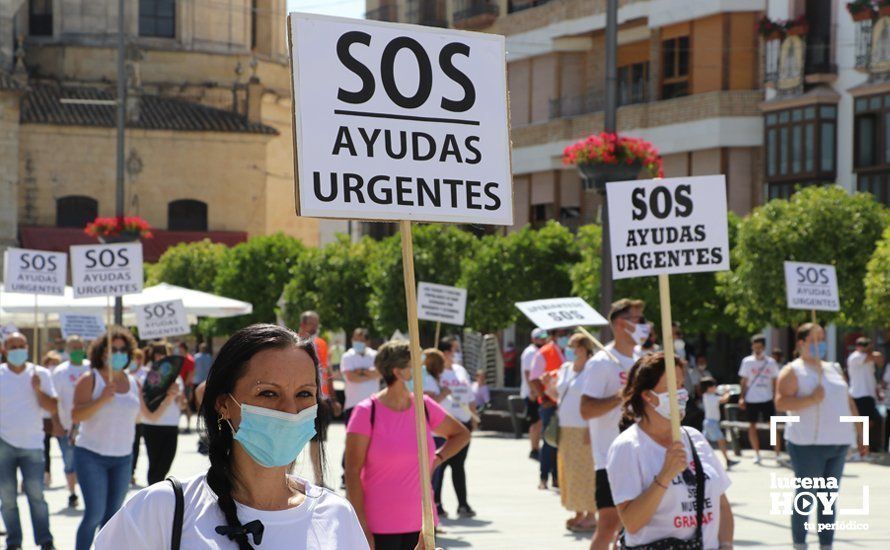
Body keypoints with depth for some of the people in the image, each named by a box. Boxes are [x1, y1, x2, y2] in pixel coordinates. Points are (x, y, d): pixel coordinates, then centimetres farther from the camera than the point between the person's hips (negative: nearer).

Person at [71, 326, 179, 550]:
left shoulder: (133, 383, 10)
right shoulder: (90, 380, -6)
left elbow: (150, 415, 18)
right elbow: (76, 416, -16)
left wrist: (169, 399, 1)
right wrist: (102, 399, -28)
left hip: (122, 458, 5)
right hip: (91, 456, -5)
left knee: (112, 515, 8)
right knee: (95, 513, -13)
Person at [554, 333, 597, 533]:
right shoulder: (565, 369, 15)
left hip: (584, 430, -8)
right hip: (565, 428, 8)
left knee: (585, 471, -5)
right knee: (569, 471, 9)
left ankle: (590, 515, 1)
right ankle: (579, 514, 17)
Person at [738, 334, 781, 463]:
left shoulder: (770, 362, 2)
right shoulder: (747, 362, 1)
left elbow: (774, 382, 8)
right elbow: (744, 381, 5)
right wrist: (741, 397, -2)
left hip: (767, 399, 0)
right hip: (751, 399, 0)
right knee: (752, 425, 4)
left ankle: (778, 453, 1)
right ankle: (757, 454, 14)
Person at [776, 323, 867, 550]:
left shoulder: (834, 369, 18)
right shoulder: (793, 371, -3)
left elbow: (849, 403, 21)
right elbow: (781, 402, -15)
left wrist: (861, 434, 17)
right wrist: (811, 399, -24)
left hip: (838, 443, 6)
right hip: (808, 444, -6)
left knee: (830, 497, 7)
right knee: (806, 496, -3)